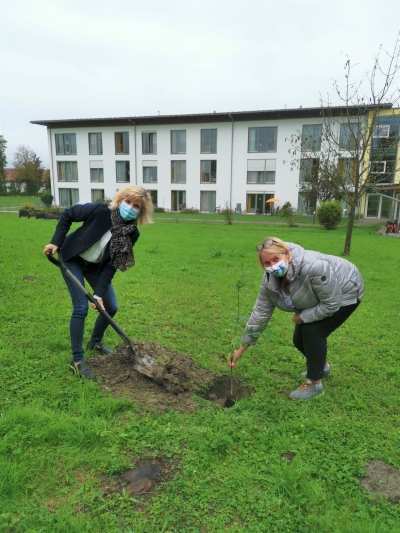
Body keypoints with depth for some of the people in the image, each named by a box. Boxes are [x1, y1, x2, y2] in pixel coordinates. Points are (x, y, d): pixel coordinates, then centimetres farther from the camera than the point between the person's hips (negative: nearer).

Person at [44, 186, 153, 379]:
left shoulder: (132, 234, -19)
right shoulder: (100, 211, -30)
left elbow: (112, 265, -16)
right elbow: (67, 214, -15)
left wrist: (100, 293, -21)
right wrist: (56, 242, -19)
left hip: (96, 265, 5)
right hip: (72, 259, -5)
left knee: (111, 307, 4)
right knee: (81, 307, -12)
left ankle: (95, 342, 33)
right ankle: (77, 360, 2)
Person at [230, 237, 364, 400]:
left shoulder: (313, 267, -41)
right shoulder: (270, 282, -19)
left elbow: (331, 304, -33)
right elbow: (259, 314, -13)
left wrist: (303, 317, -21)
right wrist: (241, 349, -10)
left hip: (344, 294, -6)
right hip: (317, 298, 7)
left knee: (313, 332, -18)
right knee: (299, 339, 4)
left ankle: (315, 383, -1)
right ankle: (322, 366, 33)